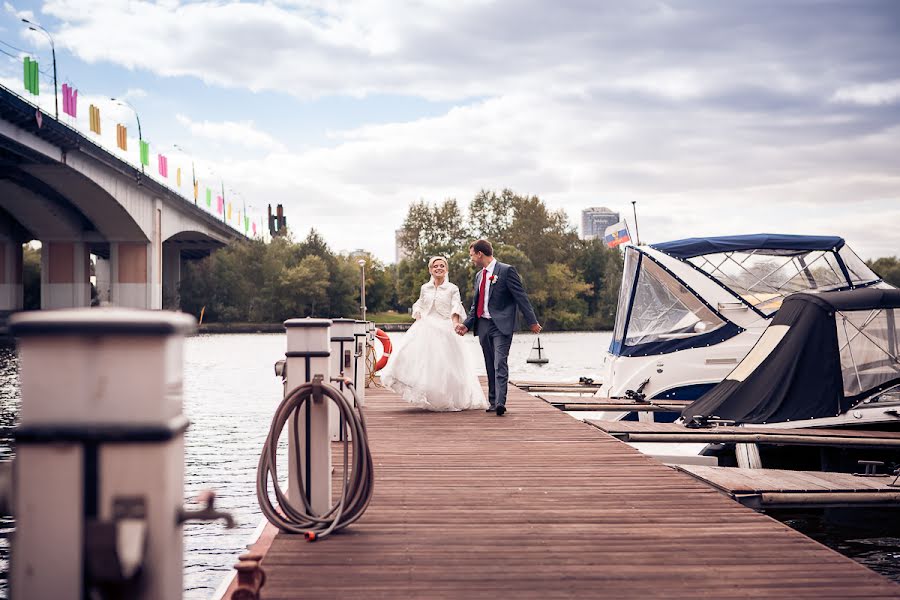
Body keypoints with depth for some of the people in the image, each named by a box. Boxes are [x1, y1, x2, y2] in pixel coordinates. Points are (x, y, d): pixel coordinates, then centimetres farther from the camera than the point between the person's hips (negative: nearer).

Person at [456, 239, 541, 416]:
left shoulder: (506, 270, -6)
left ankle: (500, 402, -22)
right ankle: (493, 401, 17)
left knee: (500, 364, -15)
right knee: (490, 366, 11)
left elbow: (521, 297, -8)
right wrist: (467, 324, 10)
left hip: (501, 325, -7)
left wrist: (532, 321, -10)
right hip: (483, 325, 7)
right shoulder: (479, 275, 16)